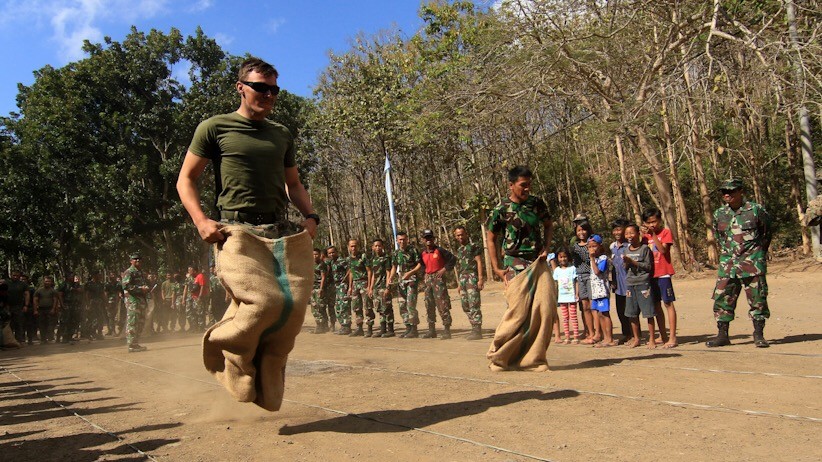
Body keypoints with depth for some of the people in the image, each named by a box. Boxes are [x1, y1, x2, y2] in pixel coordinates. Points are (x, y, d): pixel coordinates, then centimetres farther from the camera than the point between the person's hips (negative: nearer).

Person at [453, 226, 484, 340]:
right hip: (462, 279, 7)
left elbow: (479, 262, -6)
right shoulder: (458, 250, 21)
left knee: (474, 304, -12)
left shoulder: (474, 246, 1)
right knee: (465, 306, 6)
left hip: (472, 277, -7)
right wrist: (459, 284, 20)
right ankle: (475, 328, 13)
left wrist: (480, 279, -14)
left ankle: (477, 331, -11)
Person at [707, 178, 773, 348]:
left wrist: (759, 254, 14)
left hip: (753, 263, -3)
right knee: (722, 299, 2)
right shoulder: (719, 214, 7)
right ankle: (722, 335, 11)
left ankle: (759, 335, 13)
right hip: (727, 264, 4)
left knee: (757, 299, 2)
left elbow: (767, 232, 9)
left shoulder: (756, 210, -4)